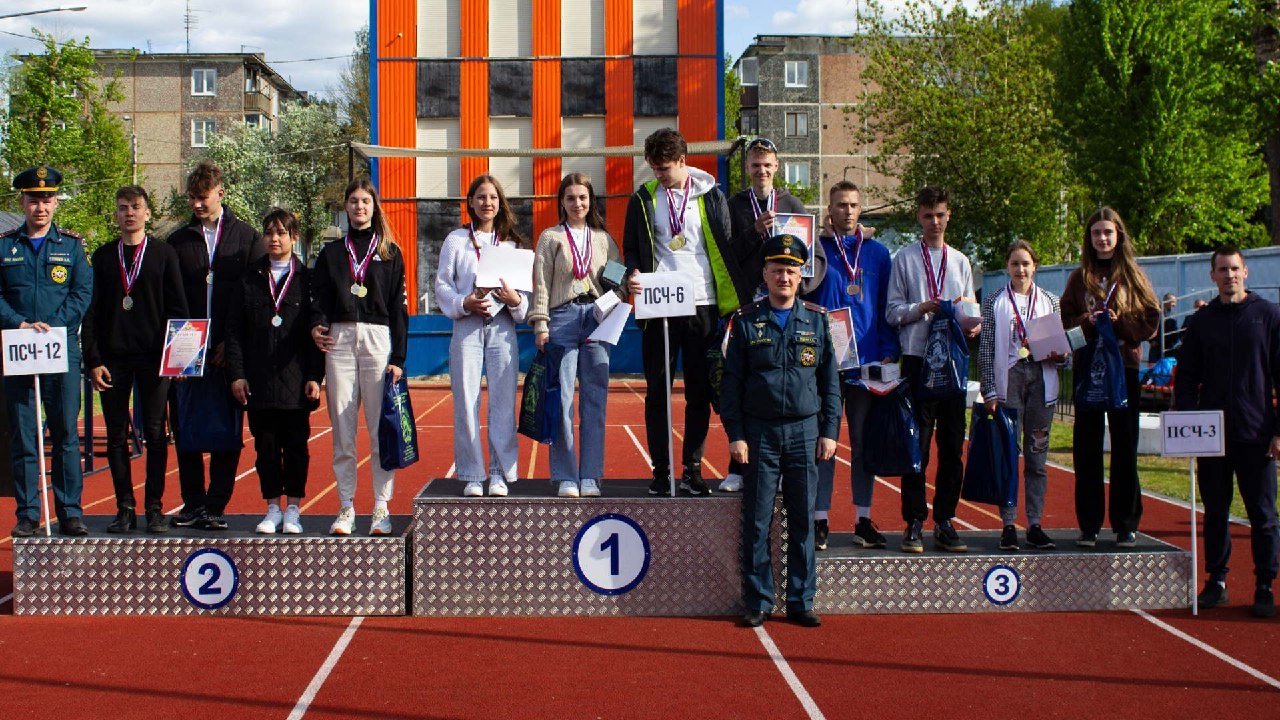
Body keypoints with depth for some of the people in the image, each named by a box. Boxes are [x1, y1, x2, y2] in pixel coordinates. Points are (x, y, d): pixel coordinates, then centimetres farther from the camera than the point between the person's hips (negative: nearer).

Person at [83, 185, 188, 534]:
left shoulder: (164, 254, 6)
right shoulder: (103, 256, 11)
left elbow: (177, 307, 4)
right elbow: (91, 311, 8)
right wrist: (93, 359, -1)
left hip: (153, 358, -2)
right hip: (112, 358, 2)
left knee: (155, 434, -1)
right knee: (117, 435, 4)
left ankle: (154, 507, 6)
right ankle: (125, 508, 11)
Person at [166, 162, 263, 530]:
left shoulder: (246, 237, 6)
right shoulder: (178, 240, 11)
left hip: (230, 351, -2)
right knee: (186, 427, 1)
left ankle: (216, 505, 7)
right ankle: (193, 503, 10)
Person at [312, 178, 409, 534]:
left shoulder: (390, 253, 10)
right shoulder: (331, 253, 16)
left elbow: (399, 306, 6)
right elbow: (319, 295, 10)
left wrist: (398, 357, -2)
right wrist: (317, 325, -13)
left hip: (378, 340, -2)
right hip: (339, 340, 2)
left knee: (381, 427, -3)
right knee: (342, 428, 2)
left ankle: (382, 508, 2)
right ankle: (346, 507, 7)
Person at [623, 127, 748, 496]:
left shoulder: (711, 196, 4)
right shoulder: (643, 198, 5)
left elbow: (727, 248, 5)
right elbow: (632, 248, 9)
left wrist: (739, 299, -3)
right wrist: (633, 275, -13)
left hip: (702, 305, 0)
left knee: (700, 391, 4)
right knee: (657, 391, 2)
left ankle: (692, 469, 13)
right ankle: (661, 470, 10)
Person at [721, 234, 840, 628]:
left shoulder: (816, 319, 7)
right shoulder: (747, 321, 2)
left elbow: (830, 379, 8)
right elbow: (731, 382, 2)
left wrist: (830, 431, 1)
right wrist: (735, 434, -5)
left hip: (805, 431, 1)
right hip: (760, 432, -1)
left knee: (802, 521, 6)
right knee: (757, 522, 2)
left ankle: (801, 602, 15)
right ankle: (758, 603, 11)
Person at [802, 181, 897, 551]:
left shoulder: (878, 253, 10)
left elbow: (887, 307, 10)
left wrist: (888, 352, 1)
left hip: (868, 360, 2)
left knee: (864, 442, 7)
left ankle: (864, 520, 14)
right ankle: (820, 520, 6)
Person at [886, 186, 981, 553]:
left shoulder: (961, 261, 16)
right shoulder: (905, 258, 4)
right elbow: (893, 311, 2)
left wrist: (972, 325, -7)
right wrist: (921, 308, -16)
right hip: (917, 358, -3)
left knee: (952, 445, 5)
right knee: (917, 445, -2)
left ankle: (945, 522, 12)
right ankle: (914, 523, 3)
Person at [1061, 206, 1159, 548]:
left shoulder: (1133, 276, 5)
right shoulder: (1079, 278, 8)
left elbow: (1150, 322, 1)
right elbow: (1065, 321, 4)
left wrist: (1120, 323, -14)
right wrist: (1087, 322, -14)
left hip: (1124, 367, -1)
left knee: (1125, 447, 1)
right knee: (1086, 447, 1)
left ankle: (1126, 524, 8)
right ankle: (1089, 524, 8)